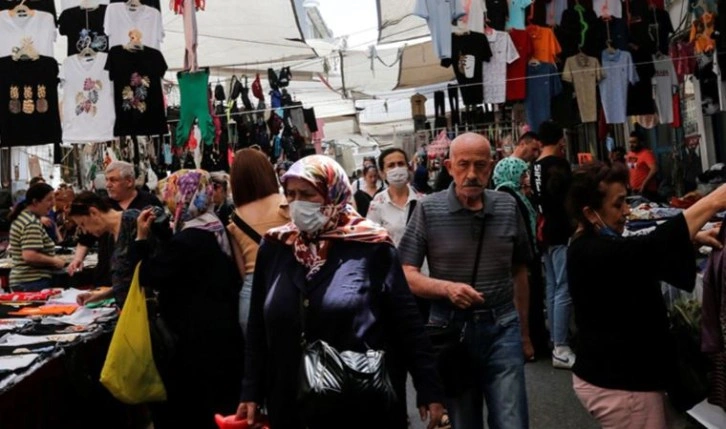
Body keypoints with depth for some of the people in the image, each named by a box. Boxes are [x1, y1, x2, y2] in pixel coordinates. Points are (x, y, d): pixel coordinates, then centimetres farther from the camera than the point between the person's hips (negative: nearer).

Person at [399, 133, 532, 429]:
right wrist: (447, 288, -25)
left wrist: (524, 329, 16)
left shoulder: (508, 207, 2)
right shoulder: (428, 209, -7)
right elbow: (406, 275, -9)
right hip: (450, 329, -1)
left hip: (502, 328, 1)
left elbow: (519, 271, 12)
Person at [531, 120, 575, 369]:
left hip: (545, 234, 9)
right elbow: (564, 196, -22)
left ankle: (555, 340, 23)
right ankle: (561, 349, -5)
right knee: (564, 292, -6)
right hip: (561, 233, -9)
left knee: (552, 289, 14)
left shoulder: (535, 166, 9)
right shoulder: (559, 164, -14)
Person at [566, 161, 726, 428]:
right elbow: (649, 249, -36)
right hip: (620, 384, -10)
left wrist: (695, 237, -2)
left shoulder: (592, 247, 8)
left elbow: (642, 250, 14)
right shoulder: (594, 253, -24)